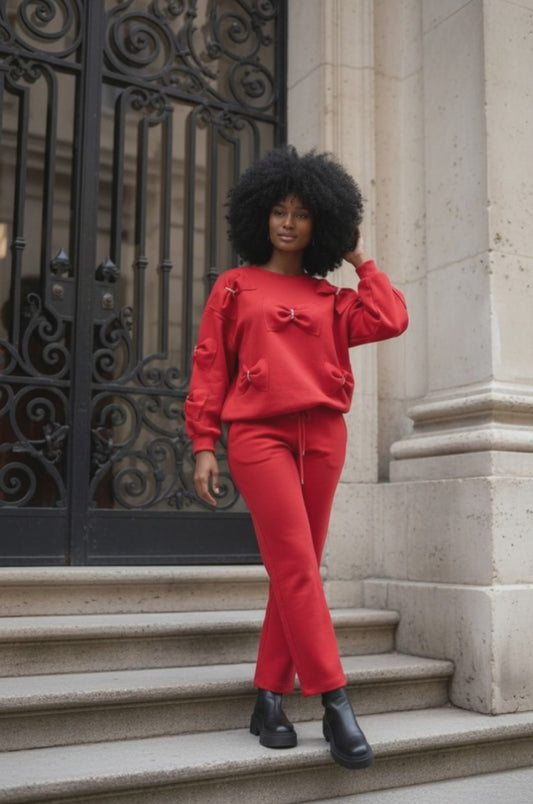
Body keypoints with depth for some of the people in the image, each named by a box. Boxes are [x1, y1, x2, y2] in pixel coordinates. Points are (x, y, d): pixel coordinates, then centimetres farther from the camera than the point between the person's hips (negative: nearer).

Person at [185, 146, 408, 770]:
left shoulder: (331, 298, 16)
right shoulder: (235, 286, 12)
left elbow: (390, 320, 0)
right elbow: (210, 367, 7)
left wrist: (359, 259, 13)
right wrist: (203, 444, -2)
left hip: (323, 437, 3)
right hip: (259, 434, -3)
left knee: (296, 570, 4)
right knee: (296, 565, -12)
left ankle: (269, 701, 13)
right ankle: (334, 704, -7)